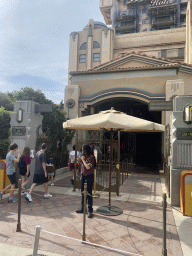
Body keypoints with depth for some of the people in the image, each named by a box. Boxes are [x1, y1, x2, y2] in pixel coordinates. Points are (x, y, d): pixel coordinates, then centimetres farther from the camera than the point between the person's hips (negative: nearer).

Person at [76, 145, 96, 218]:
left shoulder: (91, 157, -15)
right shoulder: (84, 157, 9)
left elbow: (88, 167, -27)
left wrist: (83, 160, -16)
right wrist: (80, 160, 5)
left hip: (89, 176, -8)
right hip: (83, 176, 8)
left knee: (89, 193, -4)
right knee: (83, 192, 15)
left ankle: (90, 210, 7)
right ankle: (82, 208, 27)